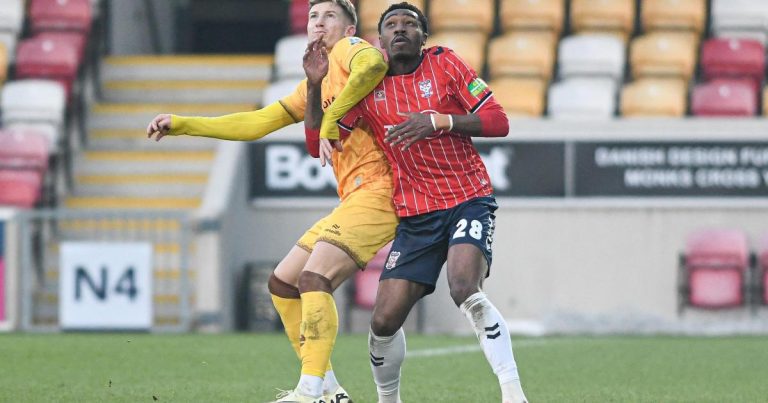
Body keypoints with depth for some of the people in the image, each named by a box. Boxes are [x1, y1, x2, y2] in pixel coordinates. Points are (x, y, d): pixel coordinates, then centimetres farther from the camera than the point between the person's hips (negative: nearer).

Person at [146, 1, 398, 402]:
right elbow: (255, 123, 26)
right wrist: (181, 125, 23)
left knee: (314, 276, -23)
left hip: (377, 188, -10)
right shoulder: (315, 85, 24)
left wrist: (330, 122, -23)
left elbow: (373, 65, -28)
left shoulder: (349, 50, -2)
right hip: (353, 200, 10)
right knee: (283, 283, 10)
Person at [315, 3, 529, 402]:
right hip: (416, 215, 3)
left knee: (465, 290, -29)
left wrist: (438, 121, -17)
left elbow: (498, 122, -4)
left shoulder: (445, 64, 0)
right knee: (384, 321, -4)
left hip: (469, 200, -3)